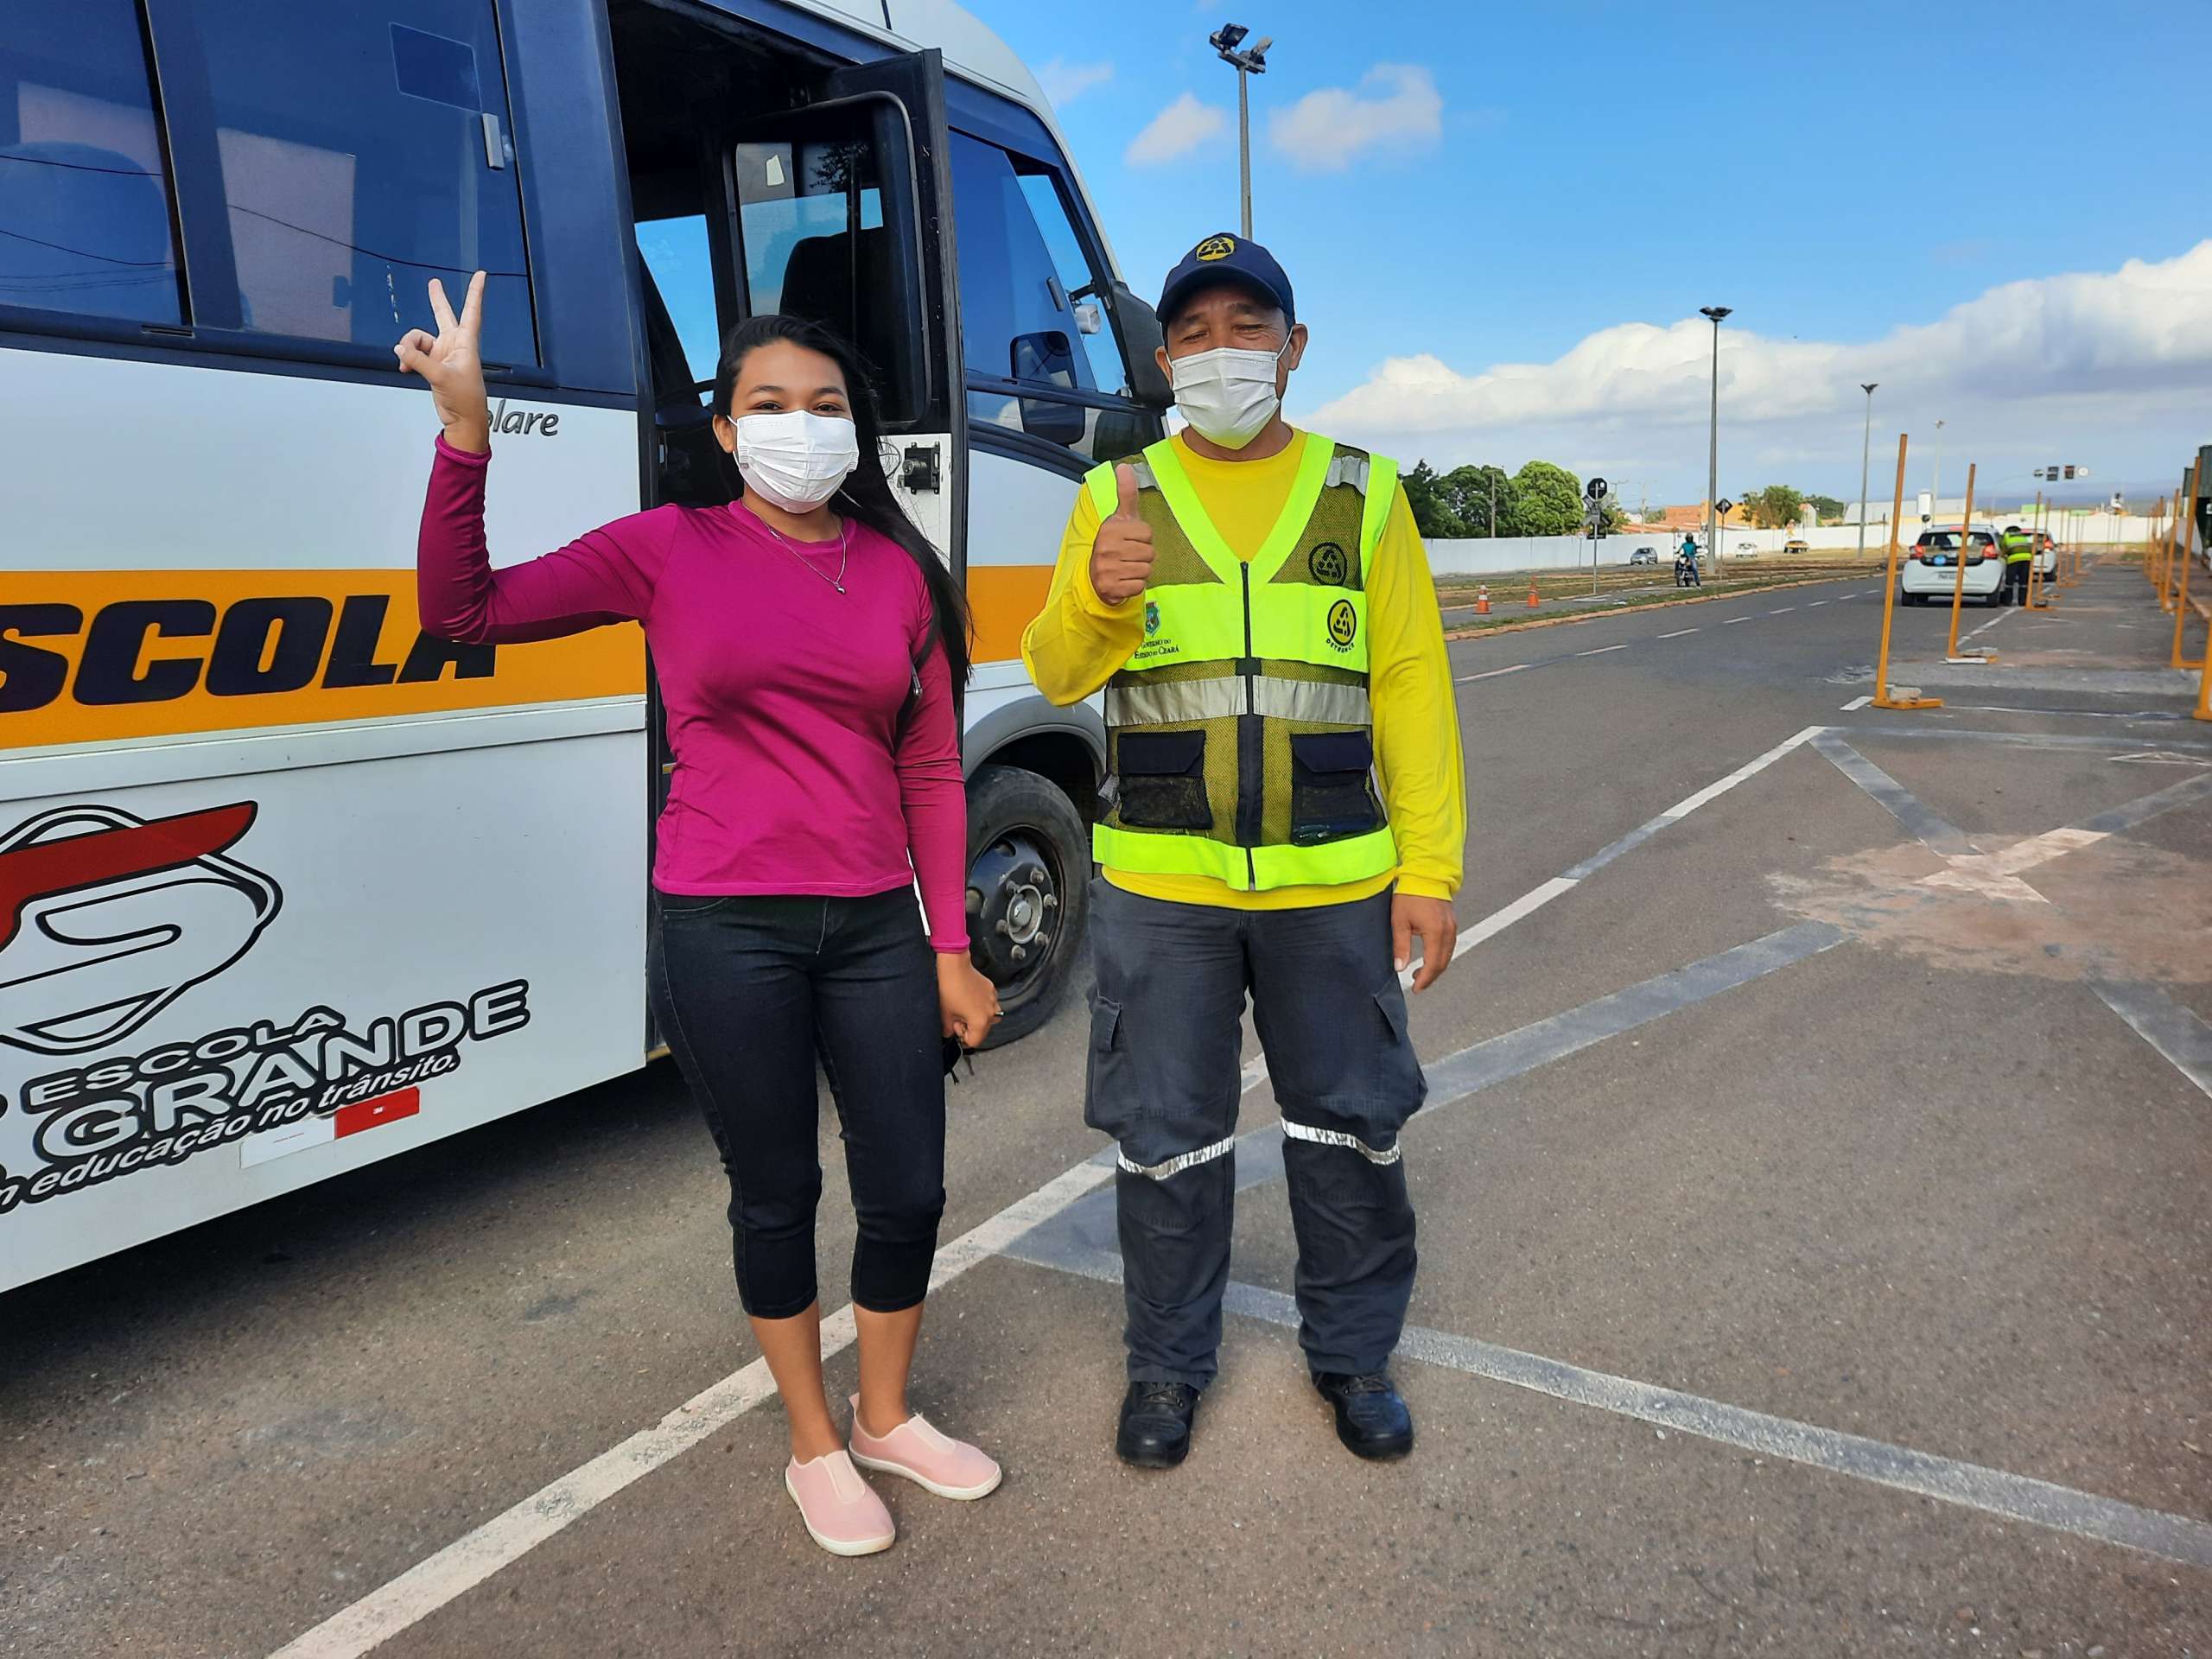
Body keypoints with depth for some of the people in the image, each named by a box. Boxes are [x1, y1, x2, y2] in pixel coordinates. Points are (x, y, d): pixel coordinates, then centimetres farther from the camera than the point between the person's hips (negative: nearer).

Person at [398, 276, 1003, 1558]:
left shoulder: (900, 572, 6)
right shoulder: (669, 550, 0)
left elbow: (930, 773, 6)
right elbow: (464, 609, -2)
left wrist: (952, 949, 4)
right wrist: (466, 436, -14)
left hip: (874, 925, 3)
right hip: (728, 929, -2)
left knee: (910, 1192, 9)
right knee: (778, 1195, 10)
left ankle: (887, 1417, 37)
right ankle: (816, 1448, 34)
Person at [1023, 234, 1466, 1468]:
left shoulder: (1363, 495, 5)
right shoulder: (1120, 496, 4)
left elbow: (1413, 686, 3)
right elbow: (1057, 675, -3)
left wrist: (1429, 867, -3)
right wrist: (1095, 594, -26)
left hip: (1333, 884, 1)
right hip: (1162, 887, 0)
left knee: (1353, 1128, 12)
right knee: (1170, 1137, 10)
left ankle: (1354, 1351, 34)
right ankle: (1170, 1363, 31)